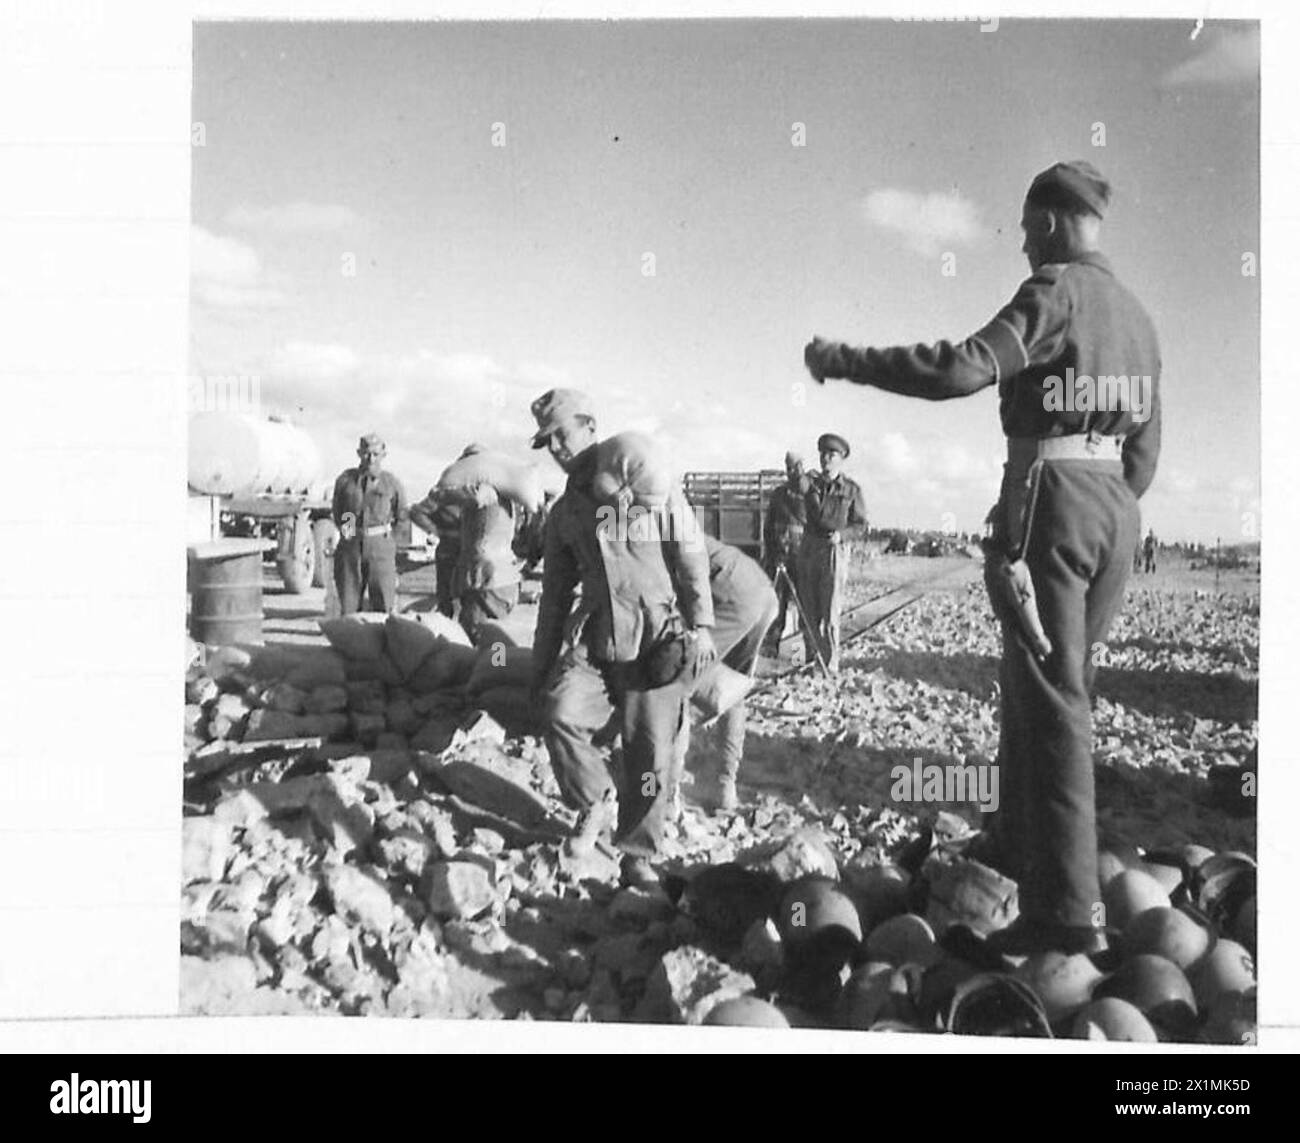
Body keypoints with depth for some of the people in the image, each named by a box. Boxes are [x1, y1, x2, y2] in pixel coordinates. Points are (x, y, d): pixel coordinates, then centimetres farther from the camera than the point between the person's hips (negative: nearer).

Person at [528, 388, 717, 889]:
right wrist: (541, 665, 17)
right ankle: (597, 801, 3)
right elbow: (554, 593, 21)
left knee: (650, 751, -1)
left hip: (657, 638, -3)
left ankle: (639, 853, 17)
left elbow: (691, 559, -1)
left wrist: (700, 624, -9)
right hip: (594, 639, 4)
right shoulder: (563, 513, 17)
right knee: (560, 711, -21)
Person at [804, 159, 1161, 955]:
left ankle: (1070, 910, -5)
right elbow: (1145, 449, 18)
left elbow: (963, 369, -23)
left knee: (1052, 700, -7)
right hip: (1116, 507, 8)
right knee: (1054, 685, 20)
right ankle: (1021, 842, 35)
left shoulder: (1056, 292, -8)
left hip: (1050, 500, -8)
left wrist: (844, 362, -17)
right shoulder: (1136, 314, 17)